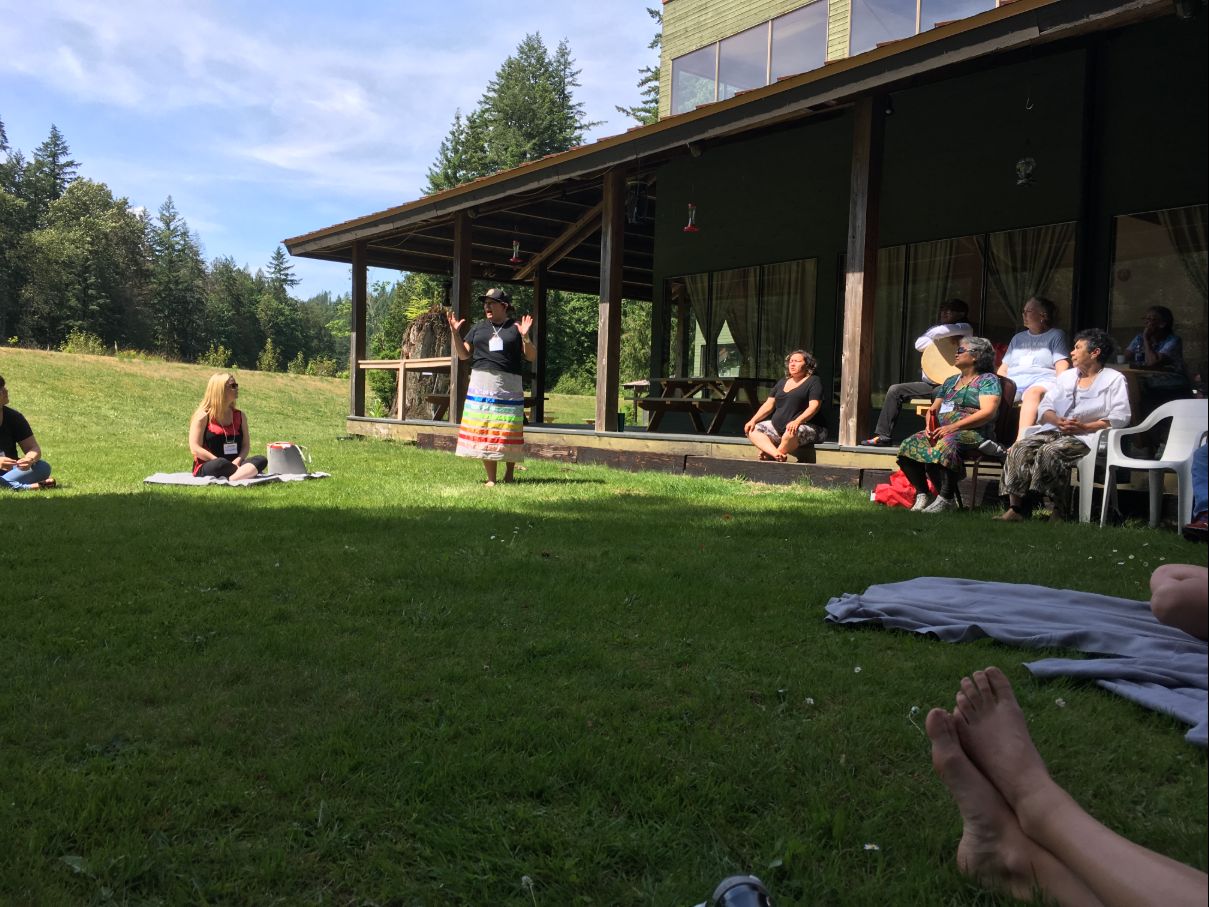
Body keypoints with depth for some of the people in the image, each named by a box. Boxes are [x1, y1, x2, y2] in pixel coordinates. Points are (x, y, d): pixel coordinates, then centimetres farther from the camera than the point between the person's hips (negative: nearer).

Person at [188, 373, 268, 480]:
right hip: (207, 467, -5)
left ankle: (229, 480, -46)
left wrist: (237, 461, -14)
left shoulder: (239, 415, 12)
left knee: (261, 461, -26)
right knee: (220, 464, -41)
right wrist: (221, 463, -18)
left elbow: (246, 445, 9)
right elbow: (195, 448, -9)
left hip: (234, 464, 5)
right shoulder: (203, 416, -3)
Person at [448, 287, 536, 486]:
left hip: (509, 387, -3)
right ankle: (491, 478, 5)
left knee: (508, 432, 0)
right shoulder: (478, 328, 15)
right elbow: (463, 354, 14)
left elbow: (532, 356, 1)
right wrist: (455, 333, 1)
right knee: (483, 432, -1)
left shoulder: (515, 328, 6)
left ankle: (509, 473, 19)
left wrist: (525, 337, -15)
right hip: (481, 385, 3)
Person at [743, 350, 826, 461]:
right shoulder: (782, 382, 21)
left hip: (805, 426, -7)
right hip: (777, 426, 7)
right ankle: (777, 455, -33)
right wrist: (753, 420, 1)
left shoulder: (813, 381, 0)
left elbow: (814, 406, -14)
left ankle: (770, 455, -16)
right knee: (752, 430, -12)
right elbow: (769, 404, 16)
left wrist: (797, 421, -30)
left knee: (790, 434, -40)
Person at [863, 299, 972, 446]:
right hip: (929, 383, 7)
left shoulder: (965, 329, -1)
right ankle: (883, 436, -4)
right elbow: (919, 344, 0)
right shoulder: (935, 328, 19)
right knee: (895, 390, -2)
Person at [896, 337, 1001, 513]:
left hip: (970, 432, -7)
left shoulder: (987, 380, 5)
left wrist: (953, 427, -19)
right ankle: (922, 495, -17)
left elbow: (988, 412, -11)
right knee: (909, 446, -20)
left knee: (946, 444, -40)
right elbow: (933, 409, 26)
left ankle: (946, 499, -34)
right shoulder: (951, 381, 29)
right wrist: (929, 425, 1)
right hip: (940, 430, 7)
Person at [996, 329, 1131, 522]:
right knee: (1019, 449, -23)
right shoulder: (1066, 376, 26)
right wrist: (1058, 421, -7)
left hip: (1087, 436, -6)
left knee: (1050, 452, -35)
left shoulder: (1114, 379, 7)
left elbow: (1120, 417, -7)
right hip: (1054, 430, 6)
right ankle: (1016, 507, -29)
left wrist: (1084, 427, -16)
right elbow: (1044, 407, 15)